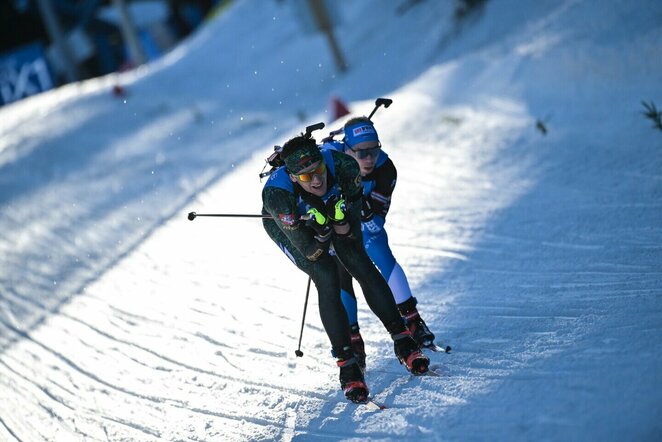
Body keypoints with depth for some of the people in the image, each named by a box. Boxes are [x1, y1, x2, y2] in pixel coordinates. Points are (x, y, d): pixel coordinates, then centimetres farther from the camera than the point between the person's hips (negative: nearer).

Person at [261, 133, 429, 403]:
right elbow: (310, 252, -34)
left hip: (336, 209, 3)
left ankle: (402, 341, 0)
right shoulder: (276, 194, -41)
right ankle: (346, 363, -11)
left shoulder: (341, 165, -36)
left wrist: (341, 221, -41)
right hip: (288, 226, -2)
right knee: (327, 280, -19)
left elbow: (349, 234, -21)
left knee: (360, 264, -12)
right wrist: (321, 231, -49)